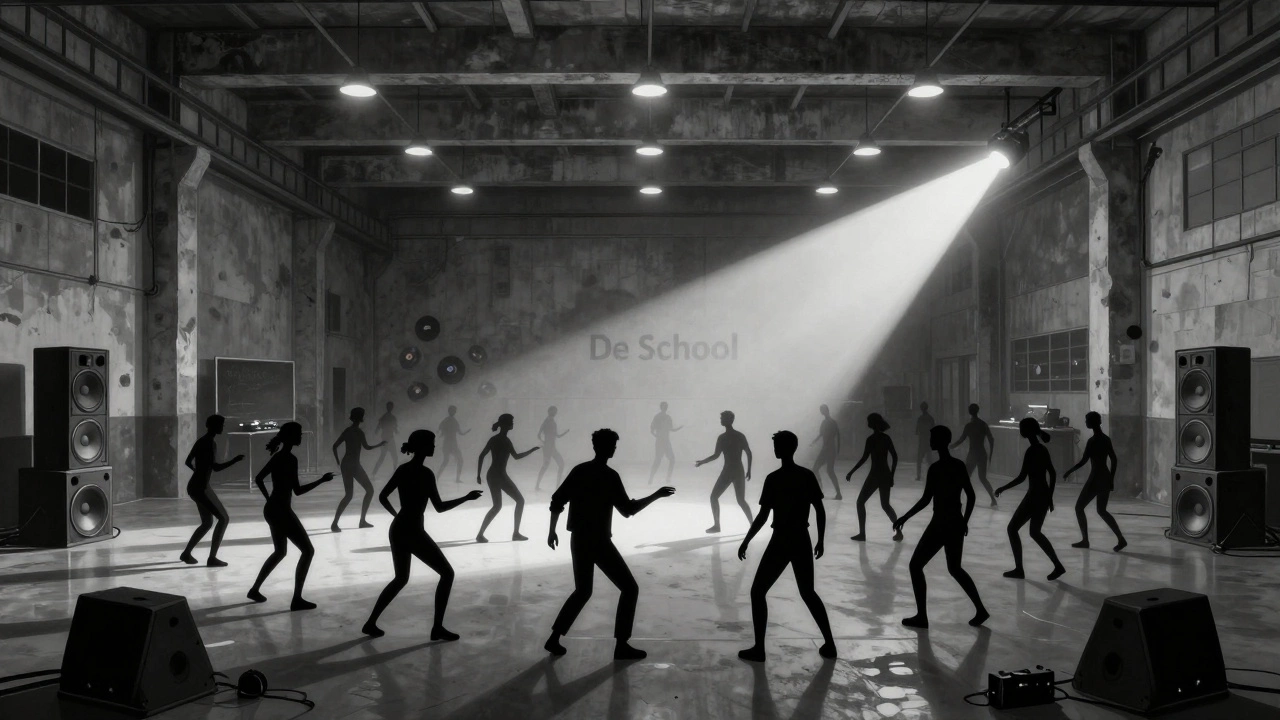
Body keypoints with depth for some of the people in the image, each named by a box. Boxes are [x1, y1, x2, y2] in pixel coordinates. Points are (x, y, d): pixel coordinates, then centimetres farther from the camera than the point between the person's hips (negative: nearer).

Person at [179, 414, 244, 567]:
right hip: (200, 488, -10)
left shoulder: (202, 441, 12)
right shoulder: (210, 443, -17)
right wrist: (236, 460, -19)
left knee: (207, 522, 20)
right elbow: (216, 467, -25)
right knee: (223, 518, -5)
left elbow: (188, 461, 23)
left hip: (196, 486, 10)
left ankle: (186, 553, 25)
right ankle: (212, 558, -6)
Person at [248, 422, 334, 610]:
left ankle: (255, 589, 31)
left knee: (280, 552, 24)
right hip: (281, 511, -10)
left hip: (272, 509, 10)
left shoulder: (278, 456, 11)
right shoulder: (289, 459, -18)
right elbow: (298, 490, -20)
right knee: (308, 550, -5)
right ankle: (297, 599, -6)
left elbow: (258, 479, 18)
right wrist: (321, 480, -15)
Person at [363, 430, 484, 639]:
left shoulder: (403, 470, 8)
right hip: (413, 532, -8)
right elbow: (440, 507, -16)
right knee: (447, 573, 2)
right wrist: (466, 497, -9)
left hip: (397, 530, 8)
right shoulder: (425, 473, -16)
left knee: (400, 578, 22)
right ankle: (437, 628, 1)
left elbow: (382, 497, 13)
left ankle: (371, 623, 22)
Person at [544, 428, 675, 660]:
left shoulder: (579, 471, 6)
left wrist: (552, 530, 19)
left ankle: (554, 638, 19)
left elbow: (557, 501, 8)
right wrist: (656, 495, -4)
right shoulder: (609, 476, -13)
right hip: (599, 542, -7)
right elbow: (628, 510, -12)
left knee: (582, 591, 22)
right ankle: (621, 645, 1)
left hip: (578, 540, 7)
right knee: (630, 588, 4)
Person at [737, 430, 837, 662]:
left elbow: (763, 516, -14)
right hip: (802, 542, 5)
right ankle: (829, 644, 20)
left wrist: (746, 541, -4)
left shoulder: (773, 479, -13)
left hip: (780, 543, -5)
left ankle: (759, 649, 3)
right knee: (808, 593, 21)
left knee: (757, 592, 7)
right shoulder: (808, 476, 1)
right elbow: (820, 511, 3)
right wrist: (820, 540, 14)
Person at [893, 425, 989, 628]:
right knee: (955, 569, 23)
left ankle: (921, 616, 3)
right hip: (956, 524, 8)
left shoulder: (936, 468, -17)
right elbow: (970, 496, 11)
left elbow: (926, 500, -19)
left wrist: (905, 517, -10)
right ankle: (980, 610, 20)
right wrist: (964, 521, 21)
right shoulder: (960, 466, 6)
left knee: (916, 565, 4)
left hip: (940, 525, -8)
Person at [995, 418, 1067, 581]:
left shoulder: (1031, 451, -17)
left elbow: (1021, 477, -19)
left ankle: (1019, 569, 4)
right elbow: (1052, 474, 15)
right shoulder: (1042, 449, 10)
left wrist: (1002, 488, -9)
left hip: (1034, 496, -9)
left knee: (1012, 528, 2)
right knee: (1035, 532, 21)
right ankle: (1058, 566, 19)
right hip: (1043, 495, 9)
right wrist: (1050, 497, 20)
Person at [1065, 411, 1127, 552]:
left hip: (1096, 478, -8)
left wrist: (1069, 472, -6)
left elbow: (1083, 461, -18)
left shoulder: (1092, 441, -16)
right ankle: (1121, 539, 5)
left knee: (1079, 507, 6)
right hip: (1105, 477, 8)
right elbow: (1114, 460, 13)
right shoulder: (1106, 439, 9)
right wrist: (1111, 479, 19)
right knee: (1101, 510, 16)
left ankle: (1085, 540, 8)